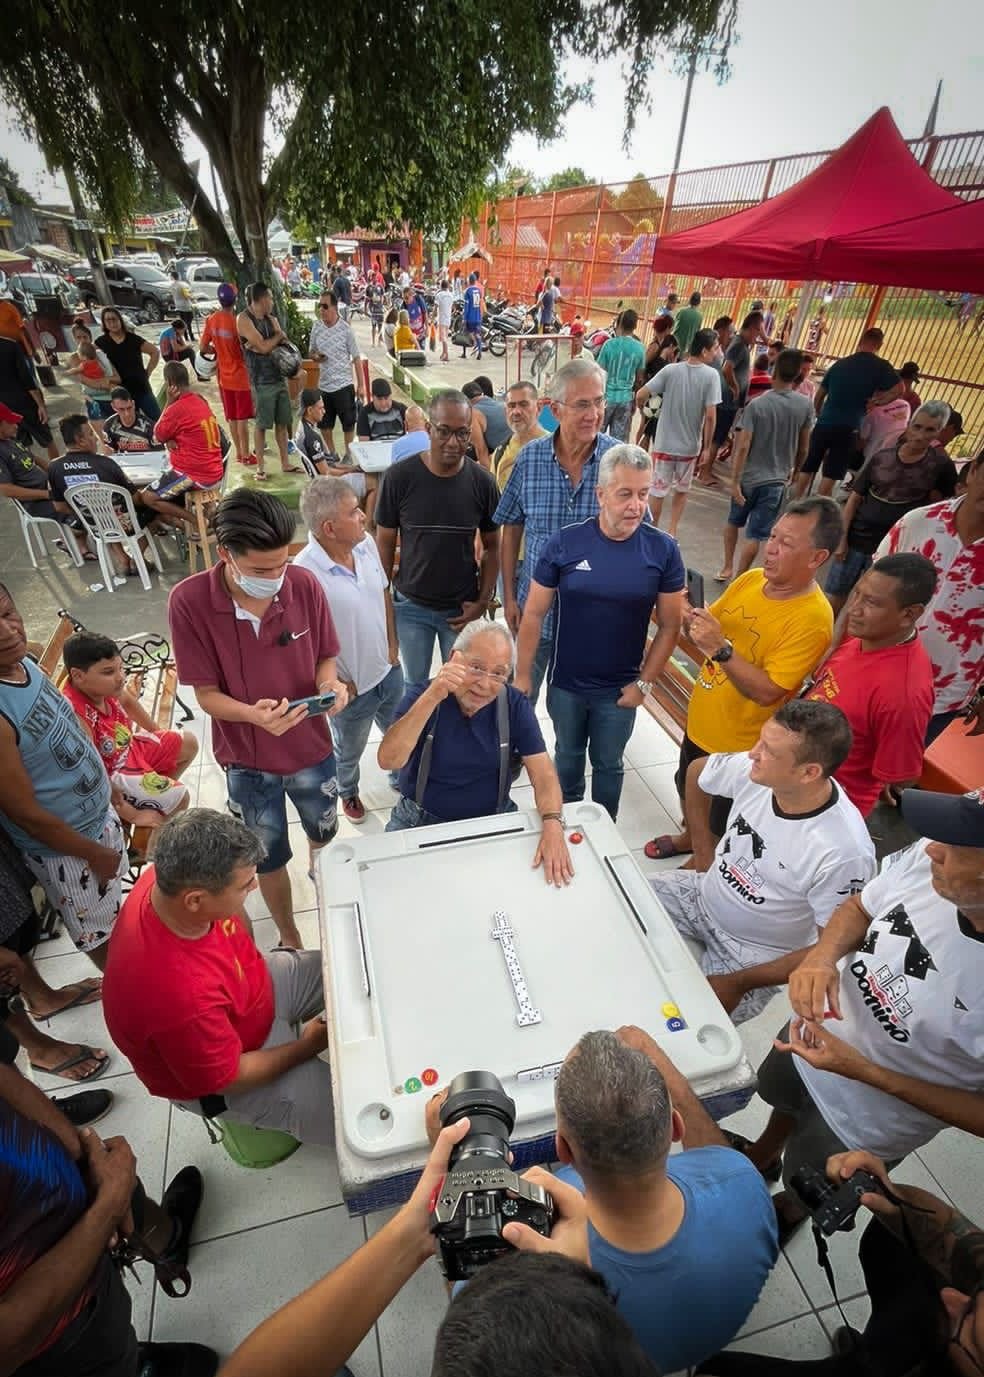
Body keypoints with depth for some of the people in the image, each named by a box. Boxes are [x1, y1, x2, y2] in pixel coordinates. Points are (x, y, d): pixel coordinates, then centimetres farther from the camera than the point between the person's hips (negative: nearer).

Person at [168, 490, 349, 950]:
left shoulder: (304, 585, -17)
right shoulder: (188, 601, -22)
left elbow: (325, 656, -2)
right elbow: (207, 695, -16)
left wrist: (328, 683, -25)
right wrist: (254, 715, -35)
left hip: (312, 747, 2)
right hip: (247, 760, -2)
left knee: (324, 835, 28)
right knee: (269, 858, 19)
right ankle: (289, 938, 47)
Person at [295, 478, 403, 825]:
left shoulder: (366, 542, -11)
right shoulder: (304, 574, -31)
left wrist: (392, 645, 5)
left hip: (389, 670, 5)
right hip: (351, 687, -5)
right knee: (349, 752, 24)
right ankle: (347, 792, 55)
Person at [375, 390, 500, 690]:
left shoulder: (482, 482, -8)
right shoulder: (399, 476, -12)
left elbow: (491, 546, 1)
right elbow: (385, 542, -2)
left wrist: (483, 601, -6)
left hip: (462, 608, 1)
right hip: (410, 606, 0)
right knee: (415, 685, 17)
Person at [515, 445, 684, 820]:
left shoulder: (663, 550, -12)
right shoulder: (564, 542, -14)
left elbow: (670, 625, -6)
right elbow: (534, 613, -8)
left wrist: (645, 682, -8)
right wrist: (522, 674, -6)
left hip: (619, 689, 0)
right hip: (565, 683, 1)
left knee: (608, 764, 20)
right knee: (568, 755, 24)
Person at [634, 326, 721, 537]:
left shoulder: (671, 369, -8)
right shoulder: (711, 375, -12)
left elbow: (640, 395, -11)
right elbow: (710, 416, -15)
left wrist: (641, 406, 13)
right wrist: (706, 446, -3)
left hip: (664, 443, 0)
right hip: (690, 446, 0)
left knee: (658, 492, 14)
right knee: (682, 490, 21)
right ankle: (672, 531, 20)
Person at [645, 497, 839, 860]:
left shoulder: (812, 619, -26)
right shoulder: (751, 579, -6)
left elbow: (766, 692, -29)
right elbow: (711, 633, 5)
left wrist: (721, 649, -38)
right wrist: (693, 622, -17)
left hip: (741, 746, -7)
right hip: (700, 721, 7)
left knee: (719, 824, 16)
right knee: (688, 790, 30)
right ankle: (688, 837, 57)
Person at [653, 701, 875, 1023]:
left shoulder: (845, 852, -31)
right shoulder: (752, 770, -19)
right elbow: (696, 771, 4)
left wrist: (739, 983, -18)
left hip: (752, 952, -5)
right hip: (702, 894, 5)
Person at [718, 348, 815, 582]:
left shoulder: (757, 404, -13)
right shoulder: (805, 406, -4)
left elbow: (743, 446, -19)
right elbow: (803, 448, 4)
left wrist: (734, 481, -17)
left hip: (749, 477, -1)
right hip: (777, 480, 1)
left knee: (734, 522, 22)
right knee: (755, 534, 3)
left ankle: (727, 568, 28)